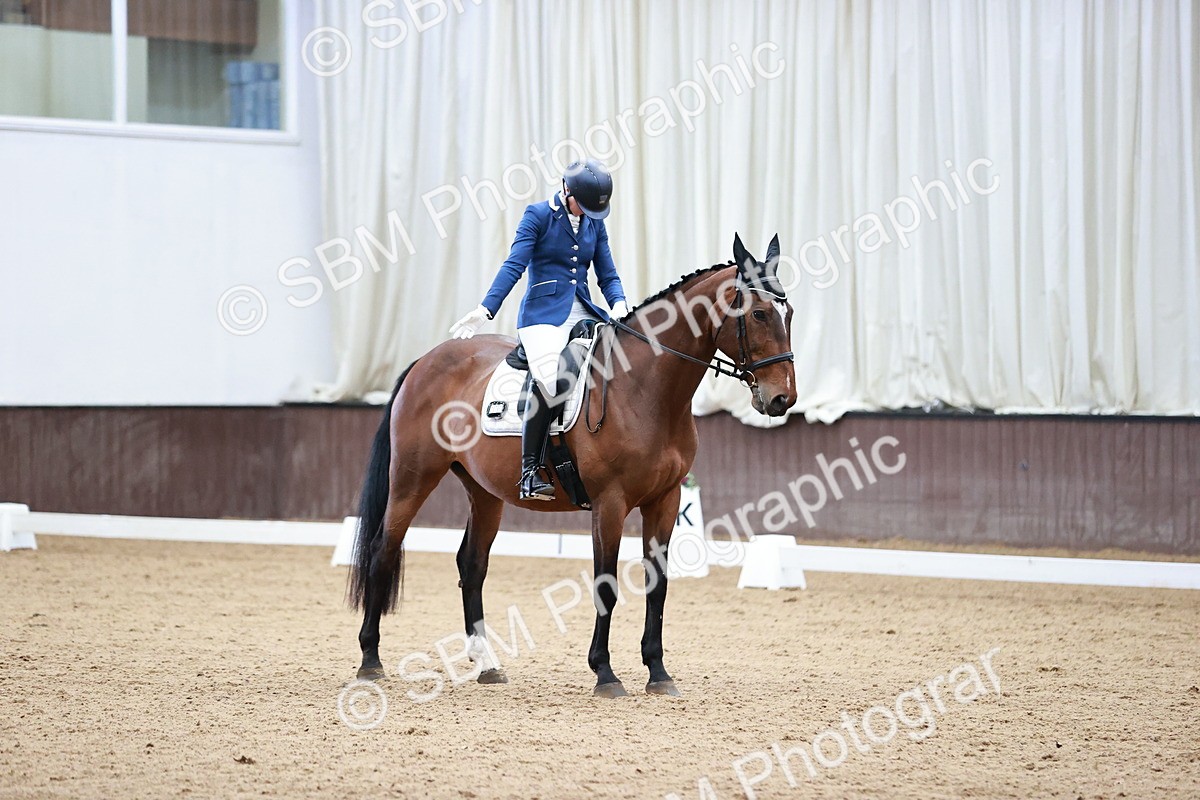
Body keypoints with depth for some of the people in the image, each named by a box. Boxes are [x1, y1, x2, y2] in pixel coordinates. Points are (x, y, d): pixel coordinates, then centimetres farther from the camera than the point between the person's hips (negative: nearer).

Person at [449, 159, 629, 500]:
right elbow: (514, 266, -8)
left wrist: (619, 304, -9)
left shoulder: (594, 223, 14)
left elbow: (607, 275, 14)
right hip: (544, 313, -6)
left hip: (583, 314, 6)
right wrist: (485, 310, -20)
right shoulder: (538, 215, -1)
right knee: (547, 381, -29)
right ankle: (530, 469, -22)